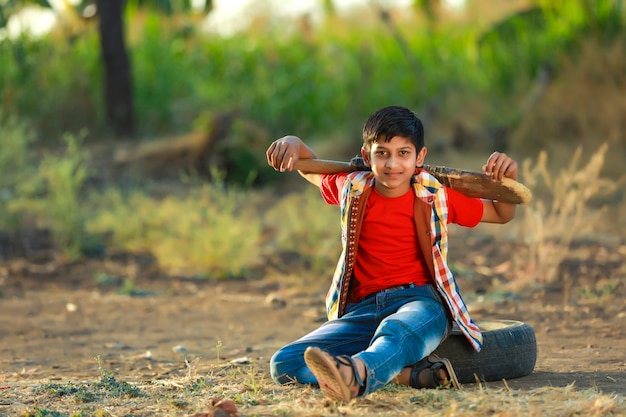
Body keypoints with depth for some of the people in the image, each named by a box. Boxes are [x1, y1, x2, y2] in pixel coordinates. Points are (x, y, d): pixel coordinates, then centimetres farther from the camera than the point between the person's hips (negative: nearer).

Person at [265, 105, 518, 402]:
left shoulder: (436, 198, 6)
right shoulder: (351, 190, 10)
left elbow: (501, 214, 18)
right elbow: (306, 165, 30)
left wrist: (507, 179, -2)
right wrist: (292, 142, 7)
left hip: (421, 301, -3)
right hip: (362, 309, 3)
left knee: (398, 330, -44)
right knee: (283, 364, -23)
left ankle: (356, 373, -79)